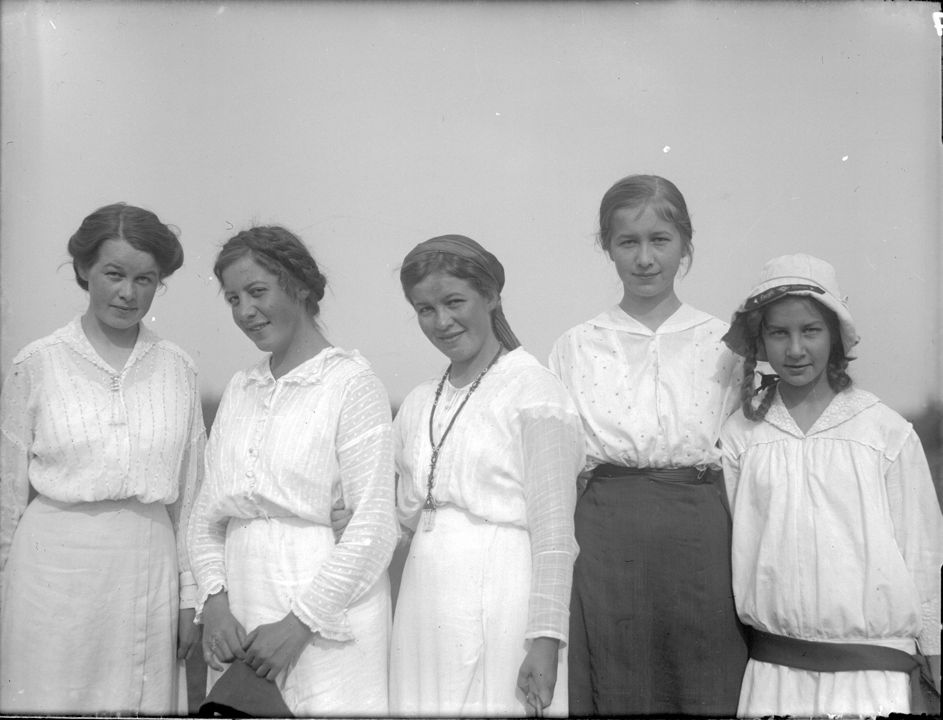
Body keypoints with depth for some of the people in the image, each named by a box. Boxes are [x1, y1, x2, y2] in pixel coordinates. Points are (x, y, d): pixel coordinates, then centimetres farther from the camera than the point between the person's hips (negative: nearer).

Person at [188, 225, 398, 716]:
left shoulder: (351, 382, -8)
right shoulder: (239, 389, 12)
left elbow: (373, 528, -13)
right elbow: (208, 514, 12)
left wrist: (300, 622, -14)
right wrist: (214, 598, -3)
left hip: (325, 618, -5)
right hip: (238, 621, 5)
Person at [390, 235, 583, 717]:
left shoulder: (534, 391, -7)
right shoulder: (418, 404, 14)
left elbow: (553, 532, -11)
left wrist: (546, 638, -15)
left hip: (502, 601, -6)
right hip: (425, 604, 6)